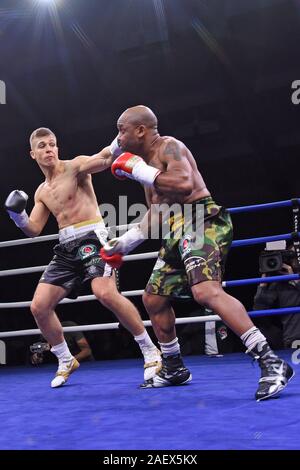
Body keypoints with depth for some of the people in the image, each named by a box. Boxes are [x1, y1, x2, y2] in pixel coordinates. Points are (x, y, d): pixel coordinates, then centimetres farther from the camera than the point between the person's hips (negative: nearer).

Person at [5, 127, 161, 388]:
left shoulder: (75, 166, -2)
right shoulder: (41, 192, 18)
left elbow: (106, 158, -21)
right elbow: (33, 230, 17)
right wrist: (16, 214, -4)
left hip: (92, 237, -7)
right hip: (66, 247, 7)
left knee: (106, 293, -30)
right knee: (39, 306, 1)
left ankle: (151, 351, -16)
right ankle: (66, 361, 20)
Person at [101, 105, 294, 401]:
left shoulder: (169, 146, -7)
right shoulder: (148, 160, 22)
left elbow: (185, 184, -27)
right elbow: (155, 213, 29)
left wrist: (140, 171, -17)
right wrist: (124, 243, 27)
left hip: (201, 221, -11)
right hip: (176, 231, 11)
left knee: (205, 291, -31)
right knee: (153, 299, 16)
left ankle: (271, 363, -33)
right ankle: (174, 368, 31)